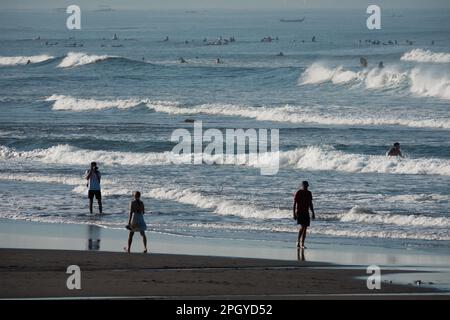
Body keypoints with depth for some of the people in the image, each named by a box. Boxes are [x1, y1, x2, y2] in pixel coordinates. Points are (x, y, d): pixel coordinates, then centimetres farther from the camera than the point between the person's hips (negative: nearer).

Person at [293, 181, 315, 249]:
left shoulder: (309, 193, 10)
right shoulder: (298, 193, -7)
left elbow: (310, 204, 17)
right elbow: (294, 204, -6)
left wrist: (313, 213, 13)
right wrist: (294, 214, -12)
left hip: (306, 212, 6)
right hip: (299, 212, -6)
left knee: (305, 228, 3)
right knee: (302, 226, -19)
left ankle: (302, 244, 8)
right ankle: (298, 242, -8)